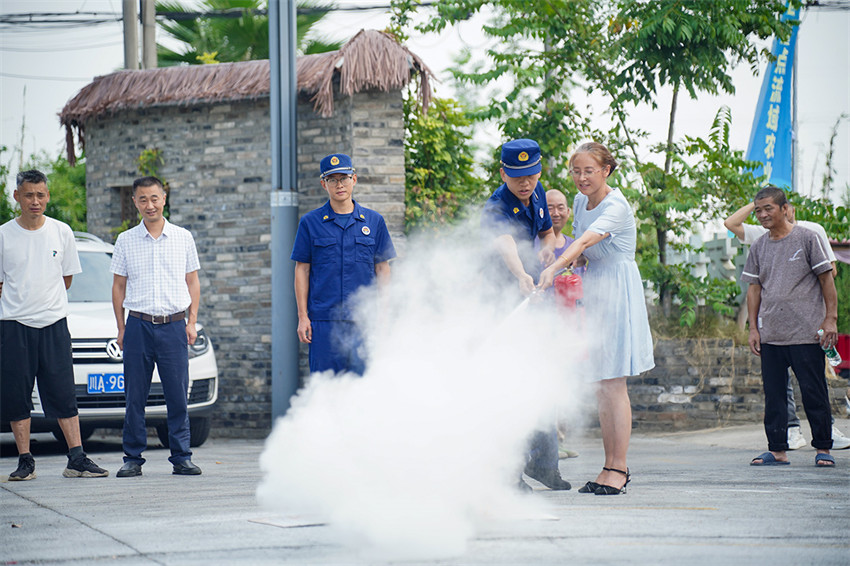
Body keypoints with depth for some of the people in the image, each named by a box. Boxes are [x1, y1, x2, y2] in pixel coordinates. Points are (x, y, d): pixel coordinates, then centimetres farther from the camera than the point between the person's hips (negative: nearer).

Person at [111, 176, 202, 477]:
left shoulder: (183, 238, 7)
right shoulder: (126, 241, 7)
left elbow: (192, 283, 12)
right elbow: (118, 286, 11)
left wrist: (191, 322, 4)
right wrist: (122, 328, 5)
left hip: (174, 326, 0)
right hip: (138, 325, 0)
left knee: (178, 396, -1)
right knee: (135, 396, 1)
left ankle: (181, 457, 6)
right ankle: (133, 458, 8)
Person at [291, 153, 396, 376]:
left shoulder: (374, 221, 9)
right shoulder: (310, 222, 6)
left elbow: (382, 270, 11)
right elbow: (302, 270, 6)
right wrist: (302, 316, -1)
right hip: (323, 321, -1)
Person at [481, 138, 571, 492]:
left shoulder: (537, 194, 2)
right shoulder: (497, 208, -23)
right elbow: (505, 244, -44)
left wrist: (547, 248, -3)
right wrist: (522, 277, -64)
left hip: (533, 292, 8)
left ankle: (543, 462, 22)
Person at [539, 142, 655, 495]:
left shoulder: (616, 207, -15)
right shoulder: (580, 202, 10)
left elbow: (586, 240, -31)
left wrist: (554, 267, -45)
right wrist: (575, 260, -1)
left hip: (616, 293, -8)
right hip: (591, 292, 8)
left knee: (613, 384, -10)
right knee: (600, 387, 7)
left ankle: (618, 469, -7)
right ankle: (611, 467, 12)